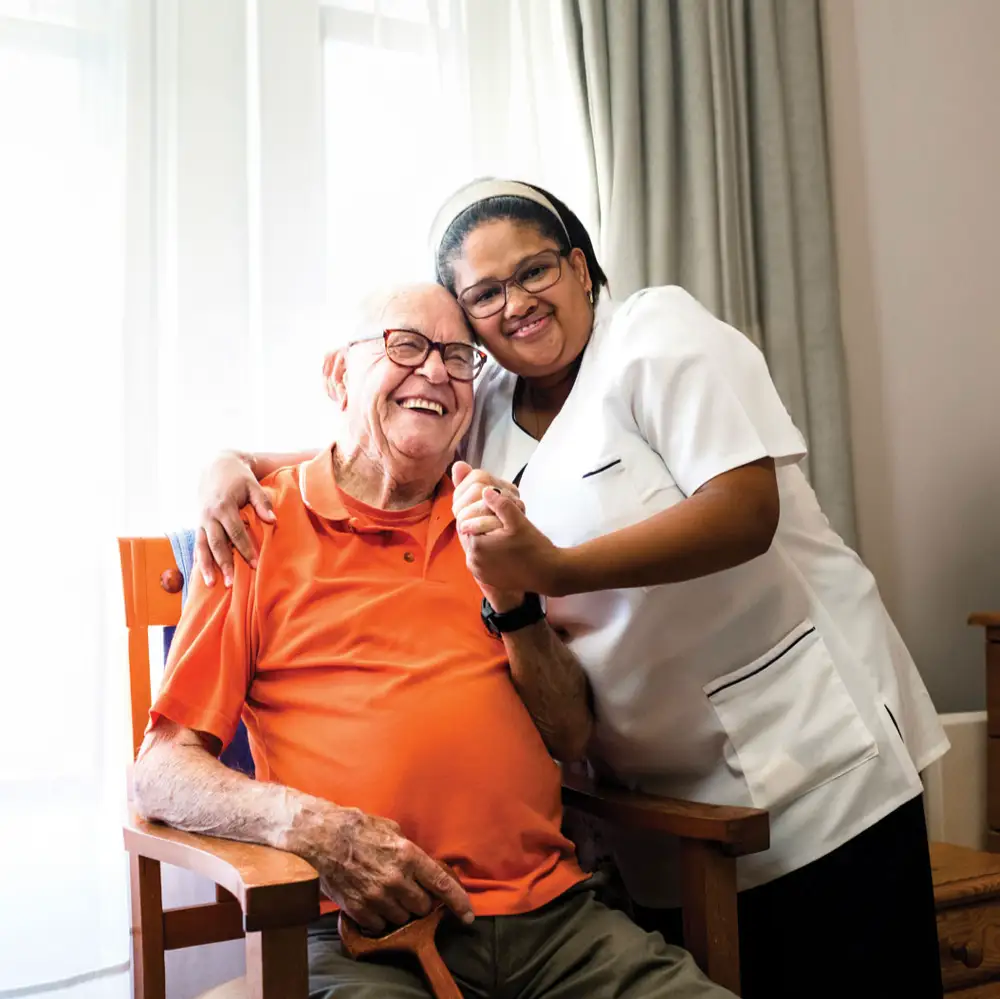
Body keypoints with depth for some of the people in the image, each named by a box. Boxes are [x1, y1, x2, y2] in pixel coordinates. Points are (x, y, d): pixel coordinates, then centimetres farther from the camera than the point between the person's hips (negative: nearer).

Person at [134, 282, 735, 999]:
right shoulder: (260, 529, 6)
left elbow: (573, 741, 14)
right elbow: (160, 774, 2)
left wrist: (511, 596, -2)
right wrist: (312, 826, -16)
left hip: (554, 913, 3)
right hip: (364, 932, -3)